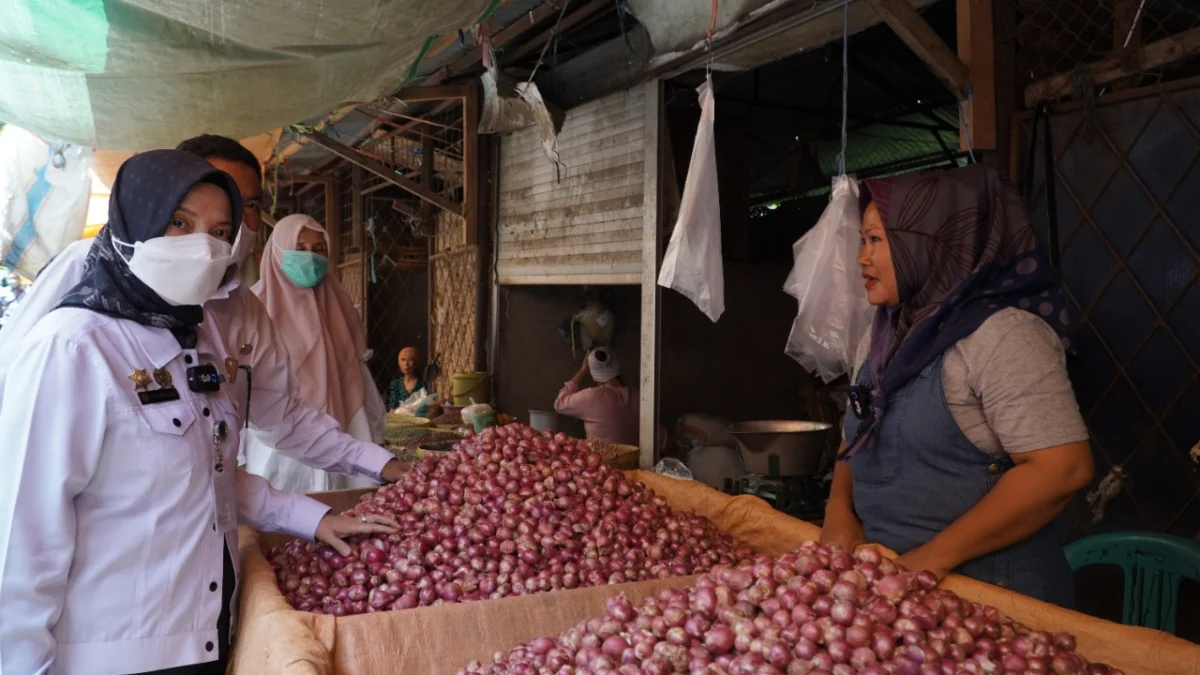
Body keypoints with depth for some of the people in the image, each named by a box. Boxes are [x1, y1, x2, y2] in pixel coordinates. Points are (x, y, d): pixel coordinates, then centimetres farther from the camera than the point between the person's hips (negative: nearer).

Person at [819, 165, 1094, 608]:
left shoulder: (1001, 334, -17)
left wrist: (936, 555, -22)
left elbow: (1063, 468, -23)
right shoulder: (885, 337, 7)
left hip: (984, 588, -7)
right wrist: (840, 510, -5)